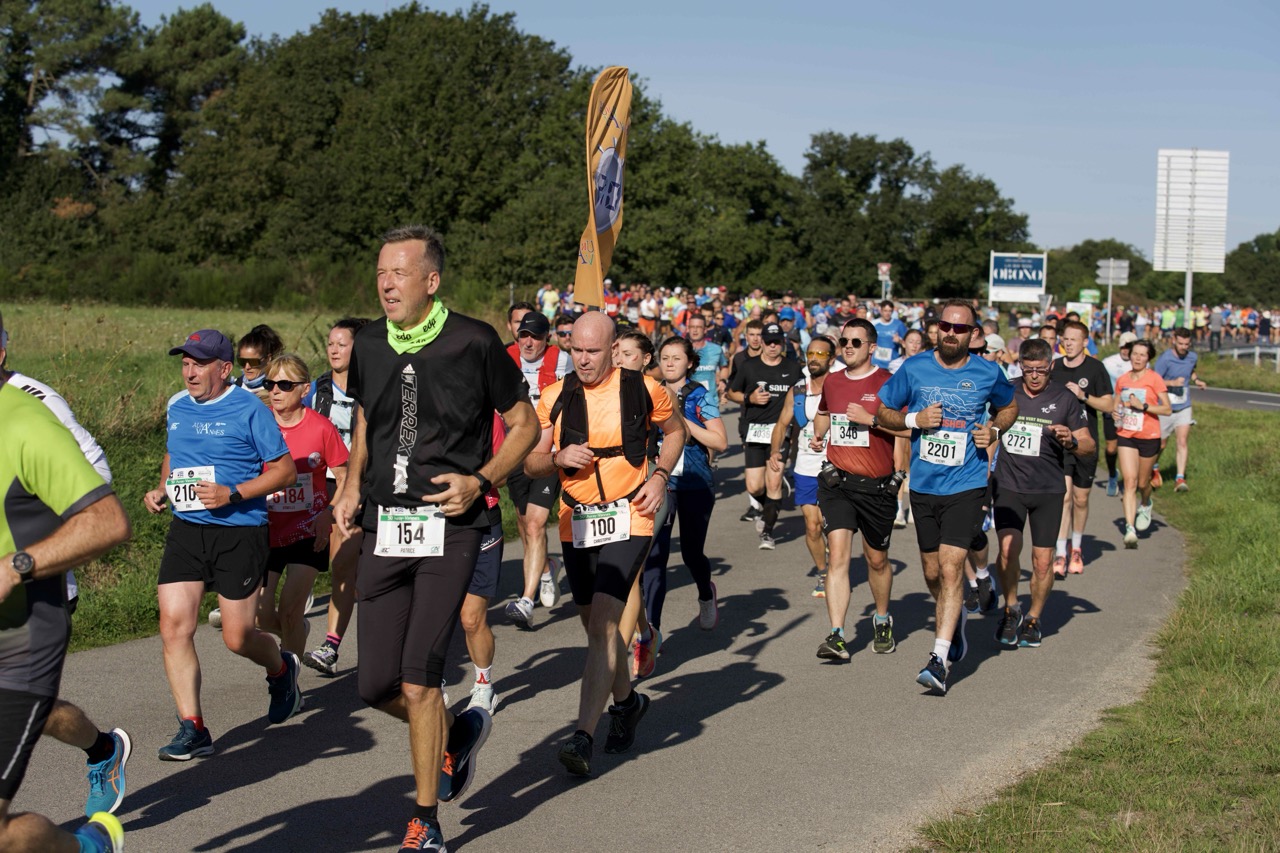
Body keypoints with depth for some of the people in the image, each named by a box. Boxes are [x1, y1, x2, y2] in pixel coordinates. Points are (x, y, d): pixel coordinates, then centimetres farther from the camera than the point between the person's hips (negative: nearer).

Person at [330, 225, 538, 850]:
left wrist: (480, 480, -13)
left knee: (418, 682, -9)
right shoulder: (369, 346, 7)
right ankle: (458, 730, 35)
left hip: (449, 525, -5)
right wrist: (351, 487, 7)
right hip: (383, 528, 5)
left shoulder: (473, 343, -7)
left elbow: (524, 425, 2)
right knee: (376, 686, 3)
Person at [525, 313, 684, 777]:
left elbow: (674, 430, 16)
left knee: (603, 624, -17)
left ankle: (583, 737, -19)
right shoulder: (555, 397, 2)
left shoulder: (642, 389, -3)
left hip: (628, 519, -4)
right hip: (576, 524, 4)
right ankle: (626, 701, 41)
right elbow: (531, 463, 7)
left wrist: (660, 476, 0)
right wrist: (558, 458, -15)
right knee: (597, 626, 15)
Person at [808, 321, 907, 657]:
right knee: (838, 554, -13)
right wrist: (817, 434, 11)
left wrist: (871, 418, -20)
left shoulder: (887, 383, -6)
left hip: (877, 486, -2)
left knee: (877, 559, 14)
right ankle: (837, 636, -16)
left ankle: (882, 620, 40)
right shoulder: (831, 382, 9)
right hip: (837, 481, 2)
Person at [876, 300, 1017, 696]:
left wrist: (994, 430, -3)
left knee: (950, 568, -15)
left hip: (966, 486, -3)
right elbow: (883, 411, 7)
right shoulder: (914, 368, -2)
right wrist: (914, 419, -12)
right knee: (932, 573, 14)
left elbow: (1009, 407, 18)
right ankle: (954, 625, 43)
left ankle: (940, 660, -16)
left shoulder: (988, 374, -2)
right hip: (923, 485, 3)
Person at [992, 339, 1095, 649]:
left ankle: (1033, 619, 24)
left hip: (1048, 488, 0)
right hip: (1008, 485, 0)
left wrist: (1071, 441, -21)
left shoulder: (1065, 399, -2)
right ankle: (1010, 609, 4)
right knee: (1008, 547, -18)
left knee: (1042, 561, 2)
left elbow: (1090, 447, 0)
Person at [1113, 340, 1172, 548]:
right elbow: (1115, 405, 19)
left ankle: (1145, 505, 46)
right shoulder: (1122, 380, 5)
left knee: (1142, 482, 11)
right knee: (1129, 482, -9)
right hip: (1126, 436, 2)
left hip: (1149, 437, -2)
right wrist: (1115, 413, -3)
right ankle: (1130, 529, -12)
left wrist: (1143, 406, -20)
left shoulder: (1154, 379, -7)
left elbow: (1167, 409, -9)